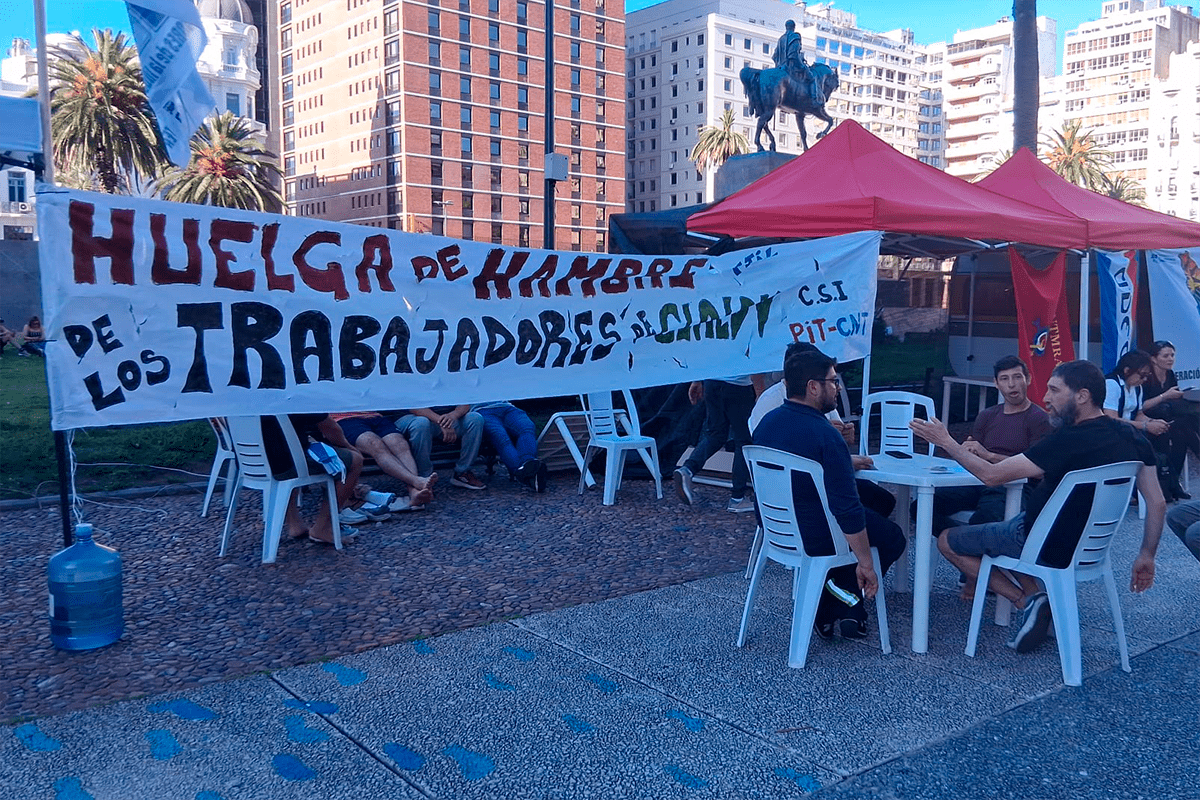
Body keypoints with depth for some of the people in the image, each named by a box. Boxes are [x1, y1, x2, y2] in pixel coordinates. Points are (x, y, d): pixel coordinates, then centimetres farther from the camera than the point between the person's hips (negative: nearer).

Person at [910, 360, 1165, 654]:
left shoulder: (1071, 440, -27)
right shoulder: (1132, 438, -4)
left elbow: (992, 475, -23)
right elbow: (1157, 503, 2)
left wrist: (947, 442, -11)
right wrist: (1147, 555, 14)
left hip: (1050, 549, -8)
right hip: (1089, 547, 8)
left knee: (947, 541, 9)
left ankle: (1027, 601, -1)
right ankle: (1039, 601, 12)